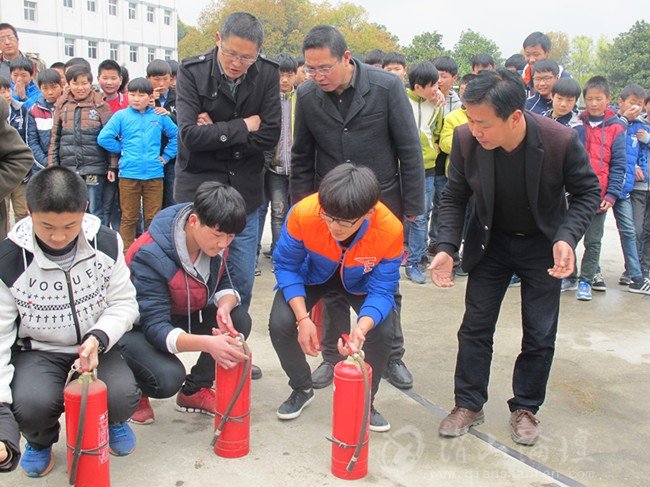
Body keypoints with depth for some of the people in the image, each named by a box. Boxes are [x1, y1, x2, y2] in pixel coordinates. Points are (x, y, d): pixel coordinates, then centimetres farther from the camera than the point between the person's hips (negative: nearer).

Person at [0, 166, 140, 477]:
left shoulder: (106, 243, -11)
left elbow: (124, 303, -4)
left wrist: (97, 339, -25)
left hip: (98, 343, 1)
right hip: (37, 350, -1)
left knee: (122, 397, -25)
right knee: (32, 405, -30)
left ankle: (112, 421, 17)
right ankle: (40, 441, 11)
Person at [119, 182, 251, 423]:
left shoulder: (216, 242, -14)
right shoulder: (150, 255, -33)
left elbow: (223, 285, -1)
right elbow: (154, 327, -35)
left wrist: (225, 306, -28)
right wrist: (207, 343, -52)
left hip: (185, 316, 6)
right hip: (138, 328, -6)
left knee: (240, 320, -17)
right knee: (168, 377, -32)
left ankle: (195, 390, 4)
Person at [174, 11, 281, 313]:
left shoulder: (267, 73, -4)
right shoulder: (192, 71, -10)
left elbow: (270, 137, -9)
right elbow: (190, 134, -19)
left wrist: (217, 133, -15)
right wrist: (242, 127, -14)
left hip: (245, 190, 2)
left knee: (242, 284, 8)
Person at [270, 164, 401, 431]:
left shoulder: (390, 230, -35)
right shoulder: (303, 214, -37)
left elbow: (381, 291, -25)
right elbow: (286, 266, -20)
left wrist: (362, 328, -45)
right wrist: (303, 319, -31)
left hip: (359, 282, 0)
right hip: (313, 275, 0)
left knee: (383, 331, -23)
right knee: (279, 324, -21)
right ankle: (302, 389, 12)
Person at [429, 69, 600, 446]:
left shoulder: (562, 141, -28)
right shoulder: (466, 139, -22)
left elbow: (588, 192, -11)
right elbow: (455, 197, -7)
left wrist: (566, 237, -27)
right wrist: (447, 248, -19)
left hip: (543, 245, -1)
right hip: (490, 242, 2)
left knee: (540, 335, 6)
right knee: (475, 326, 4)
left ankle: (526, 409, 25)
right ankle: (469, 404, 21)